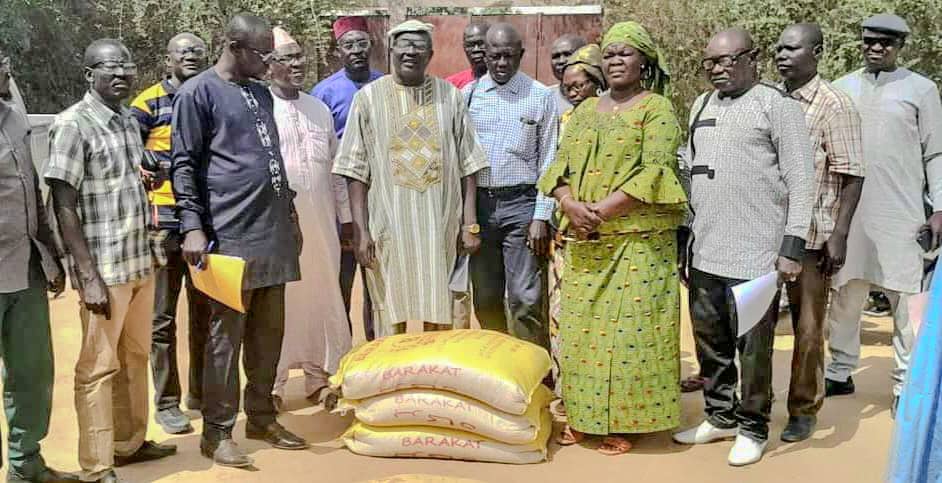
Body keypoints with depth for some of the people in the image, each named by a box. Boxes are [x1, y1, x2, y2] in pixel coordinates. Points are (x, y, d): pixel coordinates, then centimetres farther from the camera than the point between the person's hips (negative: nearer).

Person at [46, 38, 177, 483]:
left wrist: (147, 254, 15)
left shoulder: (130, 121, 10)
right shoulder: (72, 124, -11)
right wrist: (88, 275, -18)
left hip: (140, 263, 7)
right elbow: (64, 206, -14)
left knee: (134, 359, 17)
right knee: (99, 367, 2)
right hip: (104, 269, -7)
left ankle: (130, 442, 32)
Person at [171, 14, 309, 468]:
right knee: (226, 334, -1)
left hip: (274, 230, 7)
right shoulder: (198, 92, -3)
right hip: (231, 234, -7)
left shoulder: (261, 93, 18)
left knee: (269, 331, 11)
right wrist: (193, 227, -15)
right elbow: (184, 164, -7)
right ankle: (217, 431, 8)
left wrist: (290, 214, 23)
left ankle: (261, 417, 23)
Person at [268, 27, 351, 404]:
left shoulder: (319, 109, 13)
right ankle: (272, 383, 13)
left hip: (320, 223, 5)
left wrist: (345, 218, 14)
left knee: (323, 297, 10)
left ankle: (320, 376, 23)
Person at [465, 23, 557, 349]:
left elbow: (549, 162, 0)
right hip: (478, 203, 3)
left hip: (521, 204, -3)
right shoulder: (468, 96, 7)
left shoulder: (540, 97, 1)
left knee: (526, 299, -5)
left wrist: (541, 217, -7)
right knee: (486, 298, 12)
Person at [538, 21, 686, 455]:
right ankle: (582, 414, 17)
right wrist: (570, 204, -10)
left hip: (638, 239, -5)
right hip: (584, 241, 6)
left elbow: (655, 172, -13)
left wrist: (603, 209, -19)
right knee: (580, 326, 7)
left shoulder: (657, 108, -1)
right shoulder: (585, 110, 17)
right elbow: (561, 165, 10)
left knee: (628, 328, -4)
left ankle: (624, 420, 7)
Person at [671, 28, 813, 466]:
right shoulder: (701, 106, 15)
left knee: (752, 349, 2)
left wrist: (792, 246, -13)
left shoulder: (776, 105, -4)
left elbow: (800, 180, -7)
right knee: (710, 345, 14)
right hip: (704, 253, 6)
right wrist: (685, 240, 18)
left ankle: (752, 428, 19)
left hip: (755, 256, -6)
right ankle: (721, 416, 31)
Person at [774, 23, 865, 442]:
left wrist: (839, 235, -15)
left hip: (810, 235, -5)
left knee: (807, 326, 5)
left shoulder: (834, 105, -7)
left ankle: (804, 410, 19)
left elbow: (851, 176, -9)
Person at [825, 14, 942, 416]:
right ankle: (840, 373, 22)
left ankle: (905, 384, 8)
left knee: (903, 300, 0)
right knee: (845, 296, 10)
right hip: (847, 210, 3)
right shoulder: (843, 88, 9)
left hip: (899, 213, -3)